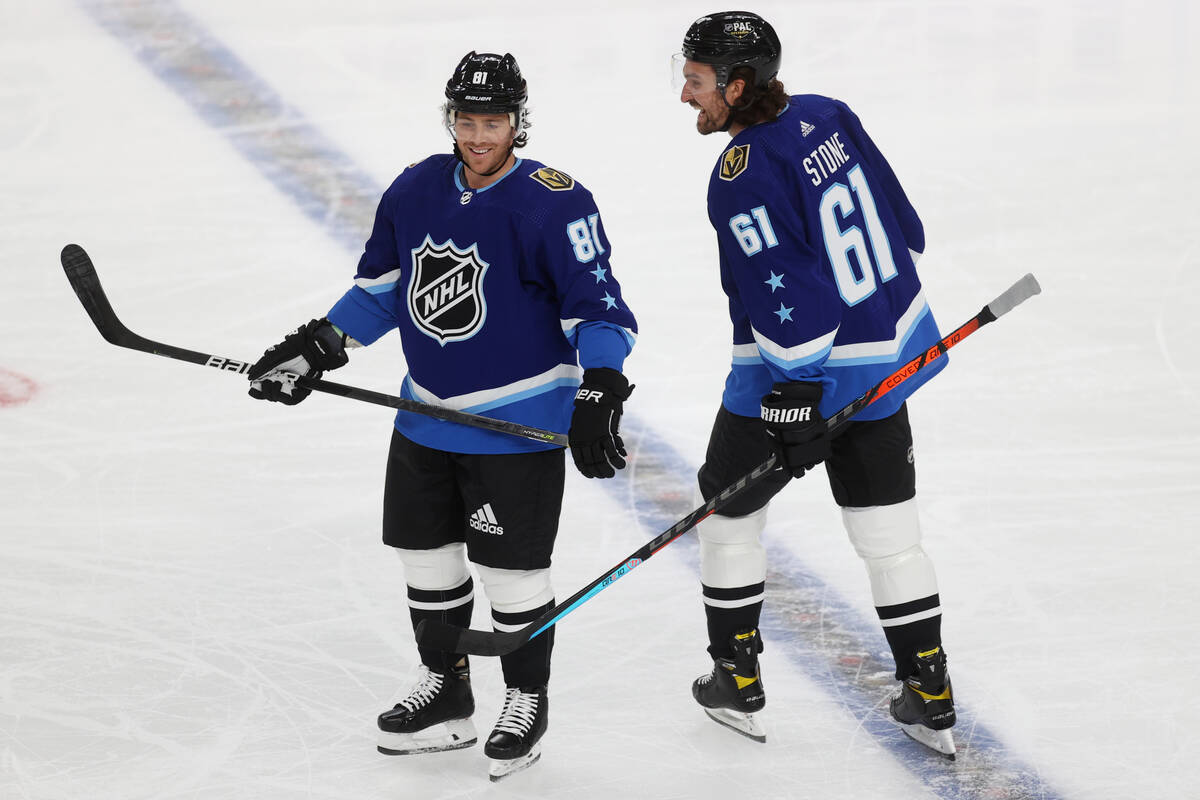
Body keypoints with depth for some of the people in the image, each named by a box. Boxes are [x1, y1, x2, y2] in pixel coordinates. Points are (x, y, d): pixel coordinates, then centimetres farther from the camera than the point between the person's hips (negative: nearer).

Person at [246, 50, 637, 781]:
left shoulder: (554, 204, -19)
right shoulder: (415, 191, 1)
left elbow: (599, 308, -20)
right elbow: (382, 287, 14)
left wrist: (599, 396, -31)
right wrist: (315, 349, 8)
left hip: (518, 423, -7)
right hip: (428, 415, 7)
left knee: (512, 569, 1)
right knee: (425, 551, 15)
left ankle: (527, 702, 20)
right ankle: (446, 694, 32)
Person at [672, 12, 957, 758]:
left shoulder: (743, 177, -22)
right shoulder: (829, 117, 2)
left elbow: (787, 295, -26)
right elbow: (902, 225, 10)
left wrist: (796, 402, -24)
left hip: (799, 369, -7)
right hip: (889, 351, 7)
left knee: (730, 508, 15)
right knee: (889, 531, 14)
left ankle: (739, 682, 22)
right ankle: (931, 701, 16)